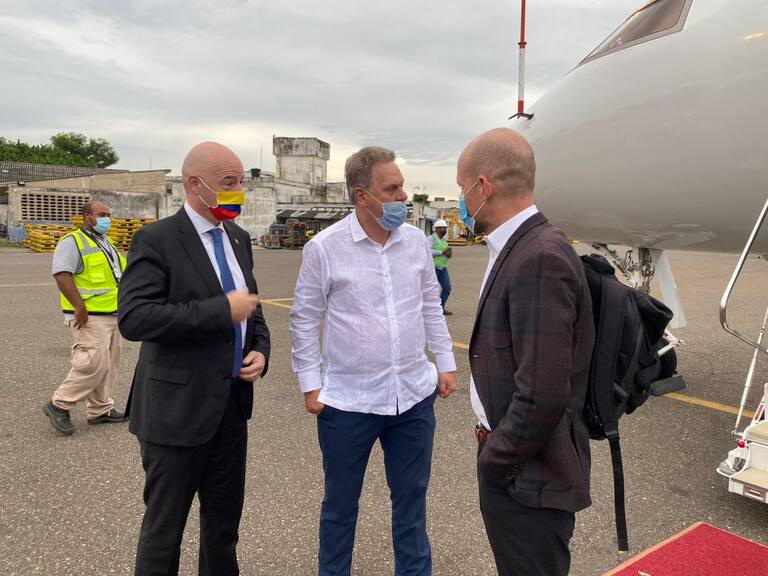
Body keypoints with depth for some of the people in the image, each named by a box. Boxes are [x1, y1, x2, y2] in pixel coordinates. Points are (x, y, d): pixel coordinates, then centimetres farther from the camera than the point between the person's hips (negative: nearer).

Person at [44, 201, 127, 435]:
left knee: (109, 364, 11)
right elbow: (62, 275, -20)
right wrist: (79, 306, -25)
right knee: (95, 363, -14)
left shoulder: (107, 243, 20)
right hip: (89, 317, -9)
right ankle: (59, 405, 1)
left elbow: (118, 274, 27)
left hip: (111, 314, 9)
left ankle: (100, 410, 21)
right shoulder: (73, 242, -9)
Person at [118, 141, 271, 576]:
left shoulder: (239, 239, 8)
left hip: (231, 405, 7)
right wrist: (221, 310, -25)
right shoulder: (157, 240, -13)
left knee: (225, 522, 21)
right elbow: (134, 318, -24)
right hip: (177, 408, -6)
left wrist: (261, 350, -1)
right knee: (164, 529, 11)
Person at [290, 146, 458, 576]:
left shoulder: (416, 240, 1)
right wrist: (310, 384, -4)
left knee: (412, 499, 17)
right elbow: (305, 320, -4)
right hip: (349, 400, -3)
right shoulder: (324, 248, -10)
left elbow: (431, 307, 10)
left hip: (415, 395, 3)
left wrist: (446, 363, 9)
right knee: (341, 503, 16)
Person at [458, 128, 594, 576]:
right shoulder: (519, 249, 5)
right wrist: (494, 448, 9)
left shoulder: (541, 258, -26)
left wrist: (494, 461, -14)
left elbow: (543, 395, -28)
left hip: (528, 478, -9)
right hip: (510, 463, 9)